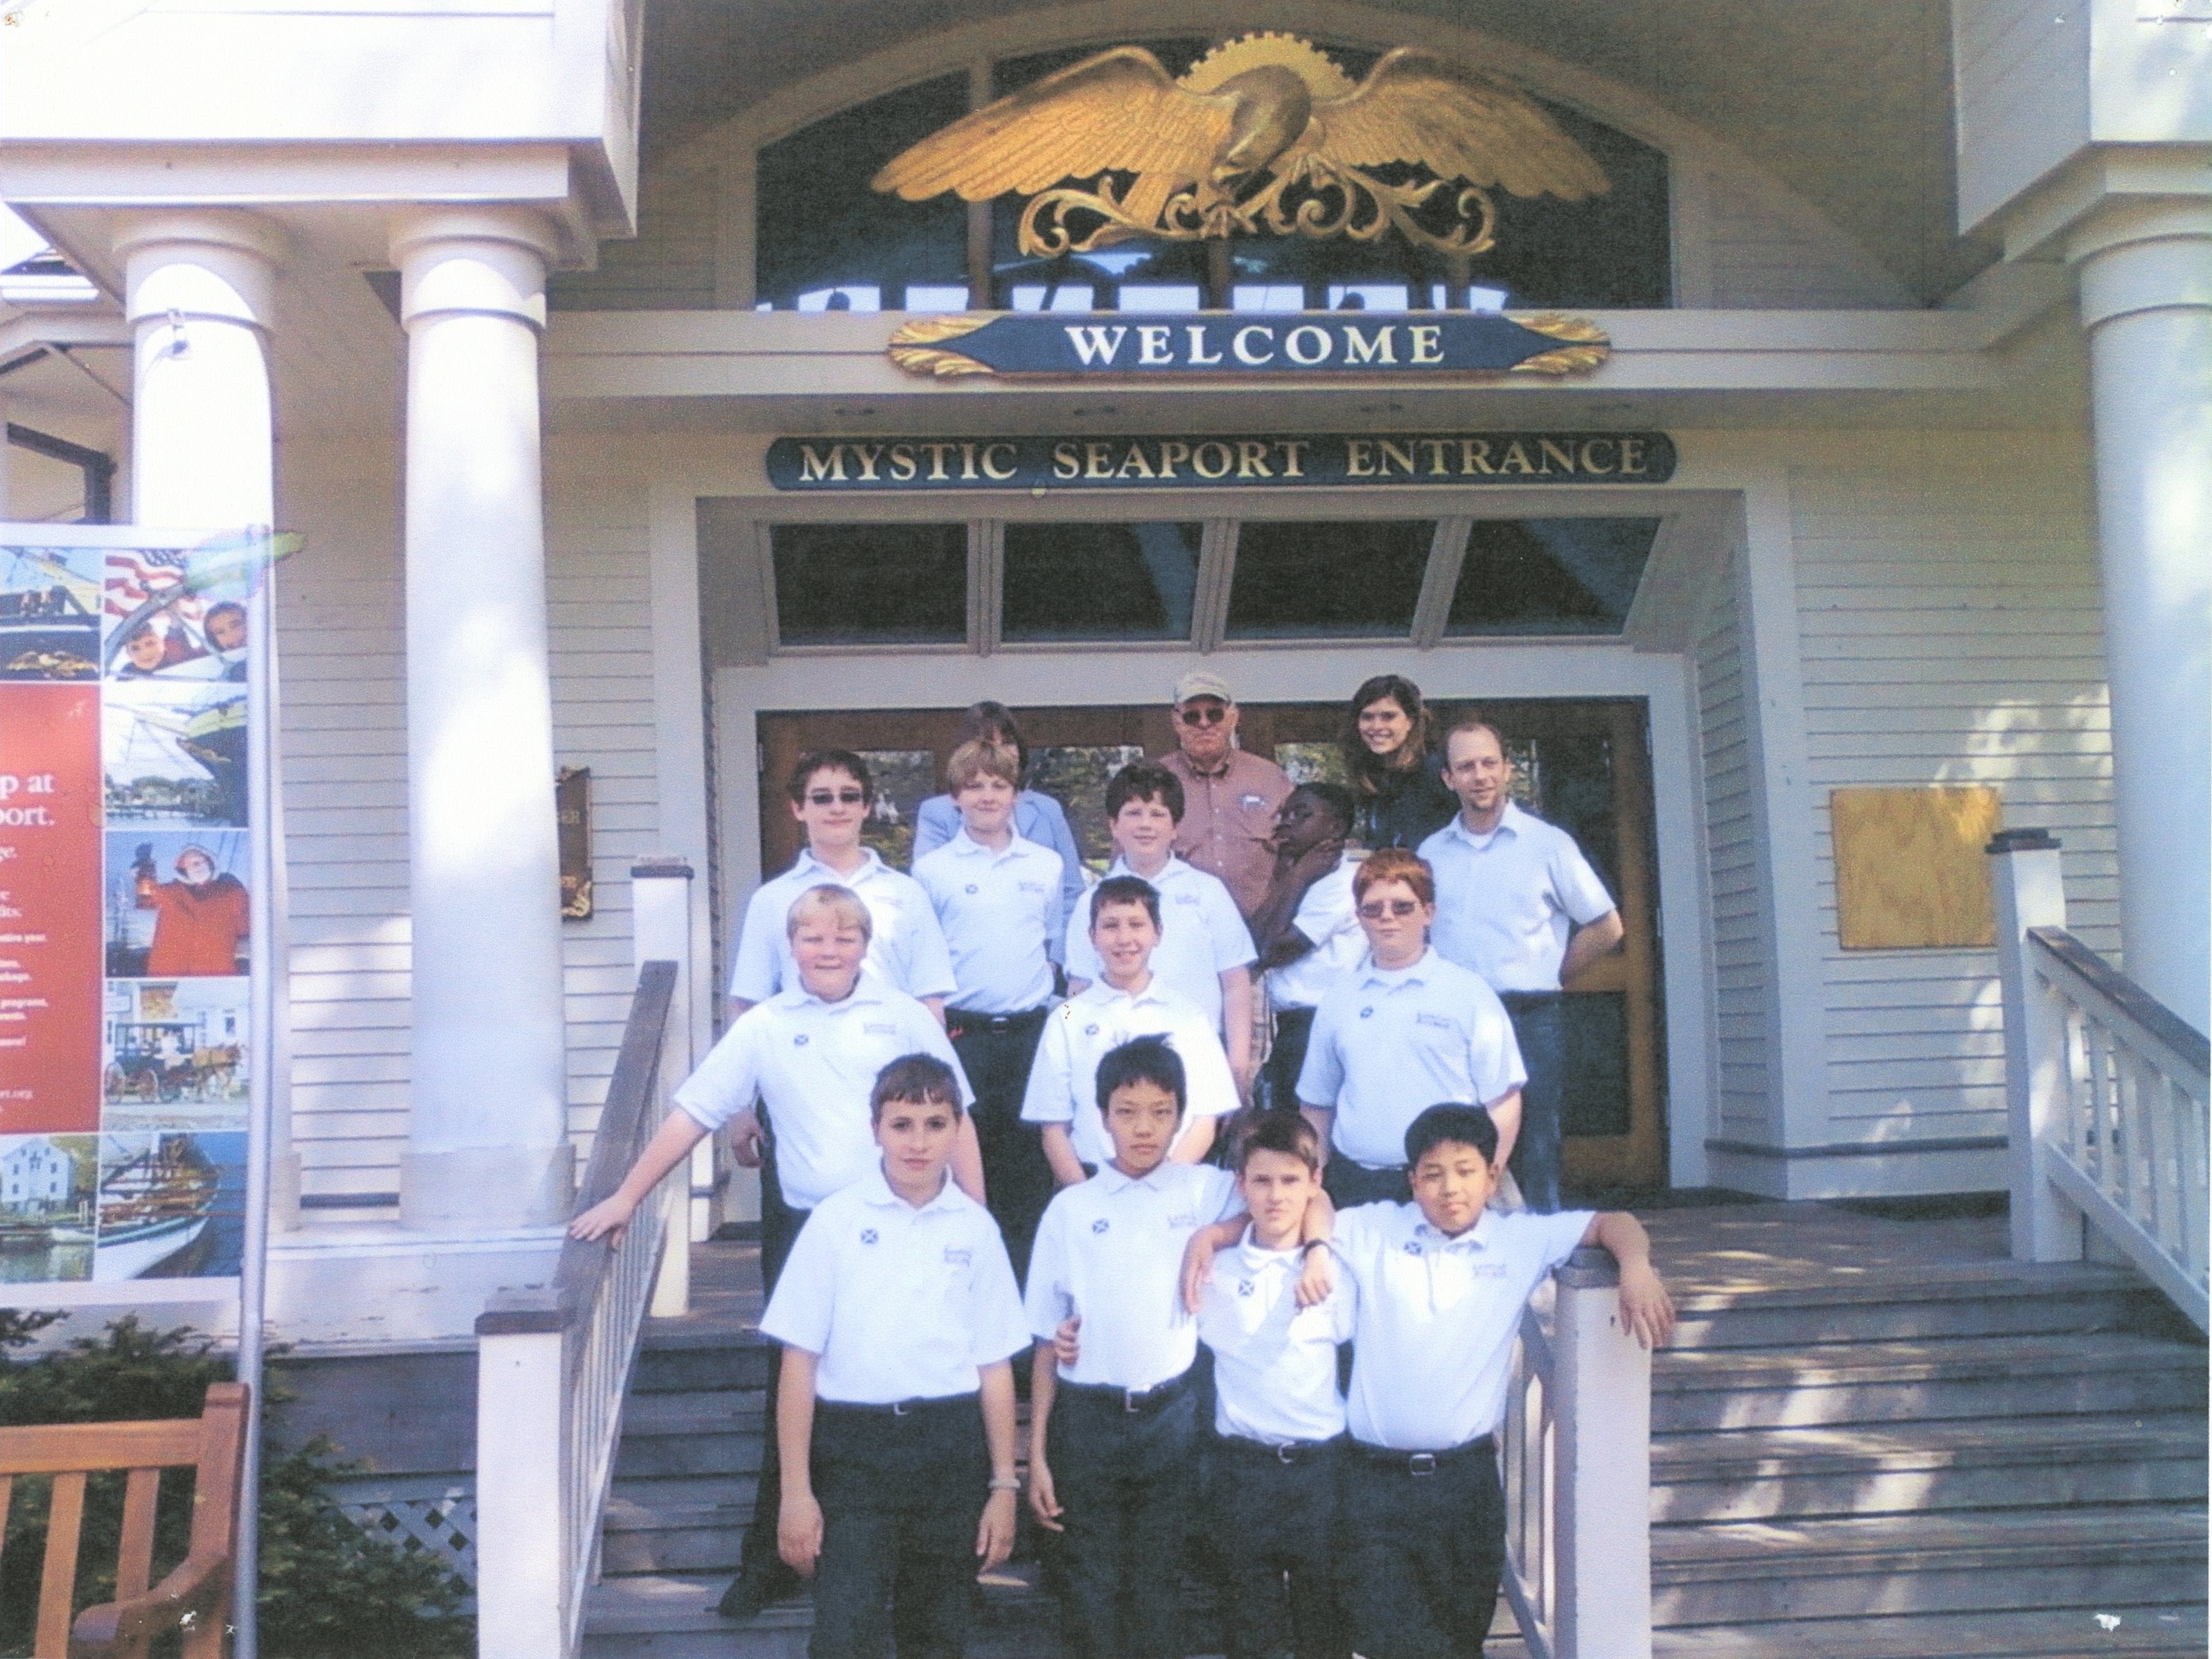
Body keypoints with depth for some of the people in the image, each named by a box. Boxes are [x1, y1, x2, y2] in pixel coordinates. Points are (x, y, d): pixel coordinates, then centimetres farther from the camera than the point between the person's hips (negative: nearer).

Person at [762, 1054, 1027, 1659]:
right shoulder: (836, 1221, -4)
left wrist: (1004, 1483, 4)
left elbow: (994, 1365, 6)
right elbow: (800, 1360, -3)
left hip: (951, 1449, 2)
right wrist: (795, 1489, -6)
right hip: (854, 1444, -2)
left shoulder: (976, 1229, 2)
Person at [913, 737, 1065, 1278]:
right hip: (961, 1031, -1)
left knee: (1028, 1154, 4)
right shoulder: (931, 869, 3)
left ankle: (1025, 1271, 14)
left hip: (1030, 1030, 2)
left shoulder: (1047, 866, 9)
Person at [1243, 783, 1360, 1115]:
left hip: (1322, 1025, -9)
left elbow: (1272, 951, -13)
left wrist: (1297, 879, -4)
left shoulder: (1346, 880, -9)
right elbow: (1254, 943, 3)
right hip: (1291, 1027, 9)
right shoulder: (1295, 877, 18)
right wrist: (1285, 877, 4)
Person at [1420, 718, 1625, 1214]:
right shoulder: (1431, 852, 11)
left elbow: (1606, 926, 7)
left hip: (1530, 1019, -3)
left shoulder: (1547, 843, 2)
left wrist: (1547, 975, 5)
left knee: (1534, 1159, -2)